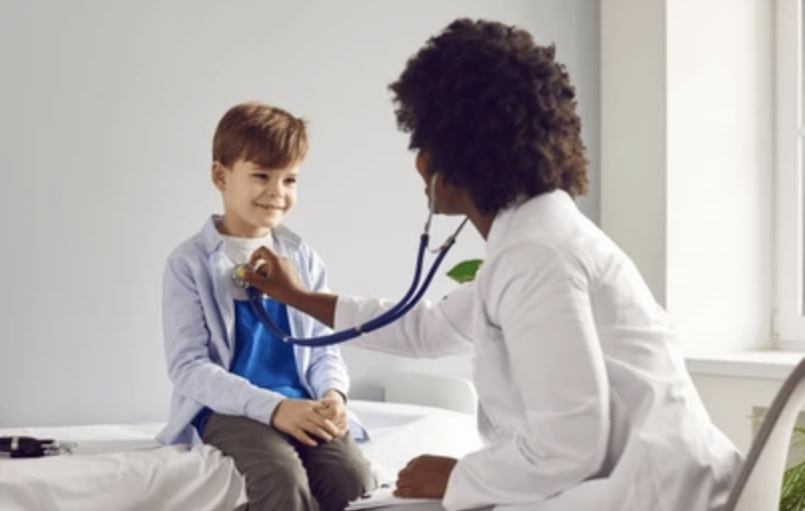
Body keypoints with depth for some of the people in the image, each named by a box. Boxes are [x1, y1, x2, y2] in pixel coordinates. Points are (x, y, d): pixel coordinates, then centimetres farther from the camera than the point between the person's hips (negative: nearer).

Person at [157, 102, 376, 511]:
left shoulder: (302, 258, 14)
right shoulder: (190, 263, 0)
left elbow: (324, 348, 14)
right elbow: (187, 366, -7)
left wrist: (333, 394, -11)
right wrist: (271, 406, -19)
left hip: (303, 407, 4)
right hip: (229, 409, -4)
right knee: (283, 478, -33)